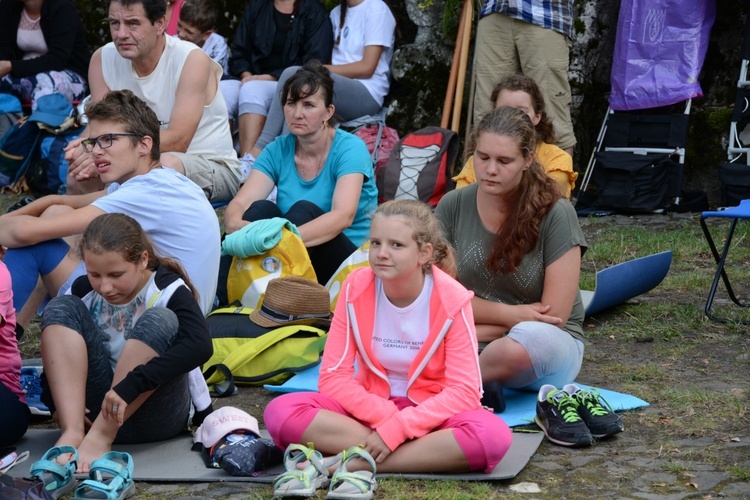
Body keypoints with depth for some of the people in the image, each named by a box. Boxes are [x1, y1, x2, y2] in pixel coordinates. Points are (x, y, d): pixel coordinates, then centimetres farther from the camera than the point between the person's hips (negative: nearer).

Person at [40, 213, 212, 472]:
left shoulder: (169, 290, -12)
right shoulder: (83, 291, 2)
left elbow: (200, 347, -31)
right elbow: (57, 353, 6)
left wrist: (130, 386, -39)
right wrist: (56, 397, -16)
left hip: (152, 416, -4)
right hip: (94, 408, 4)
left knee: (159, 321, -27)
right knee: (62, 307, -12)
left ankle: (100, 437, -30)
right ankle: (72, 431, -29)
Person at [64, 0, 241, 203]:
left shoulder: (193, 60, -18)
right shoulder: (102, 59, -2)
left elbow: (177, 141, -26)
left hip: (213, 166, -4)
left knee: (165, 164, -37)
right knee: (79, 173, -21)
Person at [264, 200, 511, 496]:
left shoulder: (452, 301, -15)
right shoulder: (356, 289, -9)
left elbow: (463, 391, -18)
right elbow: (333, 376, -9)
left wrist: (396, 428, -27)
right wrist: (385, 416, -23)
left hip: (429, 410, -2)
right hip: (370, 404, 2)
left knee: (493, 436, -35)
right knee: (281, 412, -26)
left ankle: (356, 463, -28)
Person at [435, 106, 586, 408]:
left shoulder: (554, 213, -10)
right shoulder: (453, 206, -1)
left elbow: (554, 315, -11)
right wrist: (510, 314, -15)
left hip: (550, 345, -1)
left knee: (527, 341, -39)